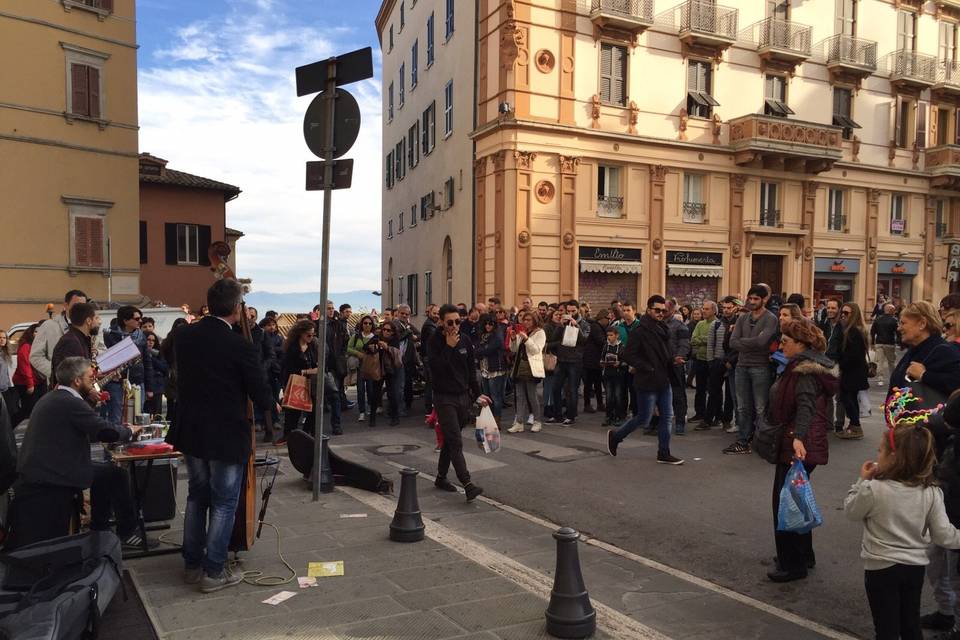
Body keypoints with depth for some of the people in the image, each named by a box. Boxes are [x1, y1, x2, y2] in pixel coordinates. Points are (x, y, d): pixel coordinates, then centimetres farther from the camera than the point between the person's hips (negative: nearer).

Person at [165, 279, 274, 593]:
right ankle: (213, 572, 15)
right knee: (223, 504, 7)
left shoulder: (184, 335, -4)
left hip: (191, 433, 6)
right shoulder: (242, 347, -21)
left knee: (196, 497, 20)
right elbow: (261, 397, -13)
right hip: (227, 437, -6)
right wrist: (271, 404, 8)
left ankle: (192, 564, 30)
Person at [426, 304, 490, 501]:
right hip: (444, 398, -5)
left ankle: (441, 477, 29)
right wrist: (449, 347, -22)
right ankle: (468, 485, -18)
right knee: (455, 442, -12)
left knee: (450, 440, 15)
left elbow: (471, 371, 14)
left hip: (463, 396, 5)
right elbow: (436, 368, -22)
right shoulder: (435, 342, -8)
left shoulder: (465, 342, 6)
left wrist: (477, 394, 12)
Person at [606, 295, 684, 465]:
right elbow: (628, 355, -18)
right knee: (643, 419, 1)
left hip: (664, 381, 8)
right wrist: (649, 369, -19)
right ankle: (615, 436, 21)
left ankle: (663, 453, 17)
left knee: (667, 417, 8)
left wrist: (670, 373, 9)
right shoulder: (639, 331, -14)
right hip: (647, 382, -8)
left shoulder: (662, 329, 11)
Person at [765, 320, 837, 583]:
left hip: (797, 447, -11)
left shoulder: (805, 371, -17)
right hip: (804, 445, 11)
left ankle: (792, 565, 6)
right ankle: (804, 555, 34)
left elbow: (805, 405, -32)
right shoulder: (809, 365, 15)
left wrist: (799, 437, -44)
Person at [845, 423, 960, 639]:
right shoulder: (931, 492, -10)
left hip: (881, 568, -4)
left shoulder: (873, 489, -22)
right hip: (916, 567, 4)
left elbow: (851, 511, -4)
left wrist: (862, 480, 2)